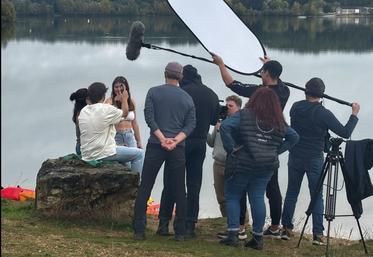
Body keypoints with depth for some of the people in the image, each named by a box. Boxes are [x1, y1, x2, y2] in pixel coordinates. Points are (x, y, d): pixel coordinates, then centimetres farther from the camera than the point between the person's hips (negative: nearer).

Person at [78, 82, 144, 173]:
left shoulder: (83, 111, 7)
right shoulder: (107, 109, -13)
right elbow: (125, 113, 5)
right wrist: (124, 99, 22)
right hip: (103, 154, -8)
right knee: (139, 154, 0)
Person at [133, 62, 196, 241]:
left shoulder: (154, 92, 2)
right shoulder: (187, 98, 8)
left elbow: (149, 117, -9)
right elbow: (191, 125, -1)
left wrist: (162, 139, -12)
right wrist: (175, 141, -10)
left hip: (155, 145, -2)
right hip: (178, 148, 2)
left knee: (145, 188, 4)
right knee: (179, 191, 9)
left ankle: (139, 230, 0)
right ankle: (180, 232, 9)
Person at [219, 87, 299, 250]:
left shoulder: (244, 115, -7)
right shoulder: (279, 121, 6)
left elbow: (225, 126, -19)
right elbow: (294, 137, 14)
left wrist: (231, 148, -12)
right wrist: (277, 150, 11)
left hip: (242, 163, -4)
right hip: (267, 167, 4)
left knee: (232, 197, 6)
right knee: (257, 198, 8)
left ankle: (233, 234, -3)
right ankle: (258, 238, 9)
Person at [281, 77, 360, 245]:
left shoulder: (295, 108, -2)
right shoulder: (324, 114, -16)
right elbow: (345, 133, -13)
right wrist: (355, 114, 0)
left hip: (295, 157, 4)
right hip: (314, 160, -4)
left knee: (291, 193, 13)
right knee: (317, 196, 3)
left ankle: (286, 229, 15)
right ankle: (317, 234, -2)